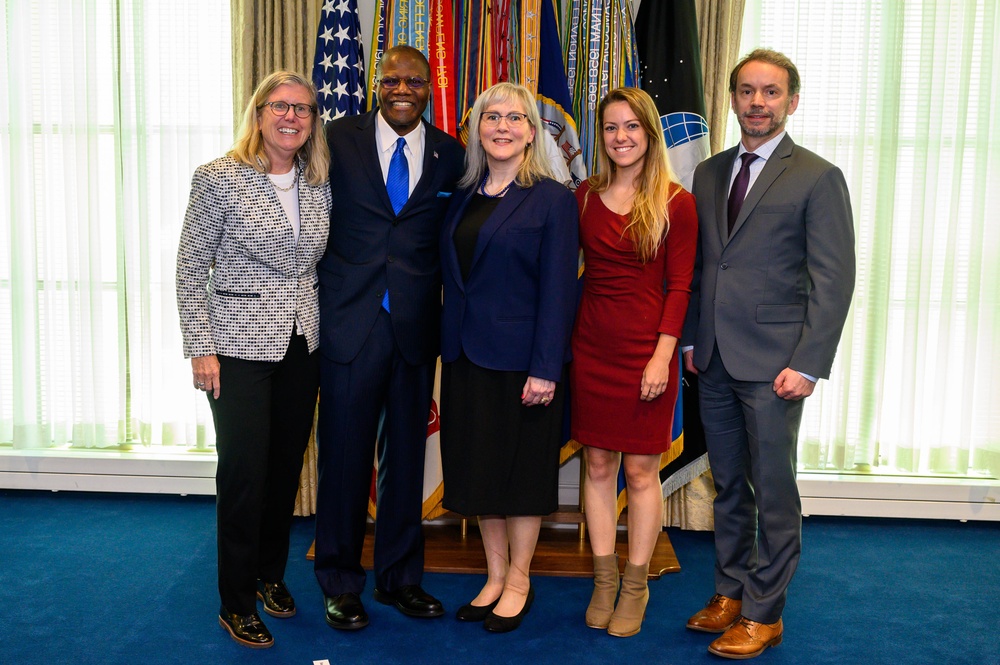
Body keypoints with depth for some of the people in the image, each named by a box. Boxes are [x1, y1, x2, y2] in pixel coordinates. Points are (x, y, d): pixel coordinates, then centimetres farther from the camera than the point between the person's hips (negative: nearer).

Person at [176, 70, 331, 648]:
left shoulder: (319, 185, 6)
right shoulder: (219, 178, -8)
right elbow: (191, 270, -7)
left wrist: (323, 326, 9)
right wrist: (202, 348, -10)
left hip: (302, 346, 5)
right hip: (241, 346, -5)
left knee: (287, 467, 12)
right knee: (244, 472, -1)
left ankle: (271, 574, 32)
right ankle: (237, 602, 16)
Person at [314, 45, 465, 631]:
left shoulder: (450, 155, 6)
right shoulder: (339, 139, 2)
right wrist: (315, 301, -4)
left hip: (416, 330, 2)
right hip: (350, 324, -2)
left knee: (405, 457, 12)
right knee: (345, 456, 6)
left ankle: (400, 577, 28)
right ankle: (341, 583, 23)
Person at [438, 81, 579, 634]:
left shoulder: (552, 199, -7)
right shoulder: (464, 197, 9)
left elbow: (558, 291, -11)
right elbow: (452, 277, 11)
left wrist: (545, 370, -16)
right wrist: (449, 348, 5)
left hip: (520, 357, -5)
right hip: (467, 356, 6)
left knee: (521, 468, 6)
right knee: (478, 466, 12)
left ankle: (518, 581, 23)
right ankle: (495, 577, 28)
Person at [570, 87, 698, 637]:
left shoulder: (676, 203, -4)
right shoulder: (586, 196, 6)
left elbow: (679, 286, -6)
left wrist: (662, 356, -13)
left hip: (645, 351, -3)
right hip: (591, 346, 3)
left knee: (641, 471, 5)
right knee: (598, 465, 9)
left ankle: (635, 586, 20)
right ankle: (604, 581, 23)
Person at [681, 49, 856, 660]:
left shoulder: (818, 178, -5)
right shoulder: (710, 173, 12)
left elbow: (835, 280, -9)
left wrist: (808, 364, -15)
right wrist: (691, 339, 9)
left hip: (772, 363, -5)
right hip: (715, 361, 5)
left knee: (773, 490, 4)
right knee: (728, 486, 15)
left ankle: (764, 614, 18)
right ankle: (730, 593, 29)